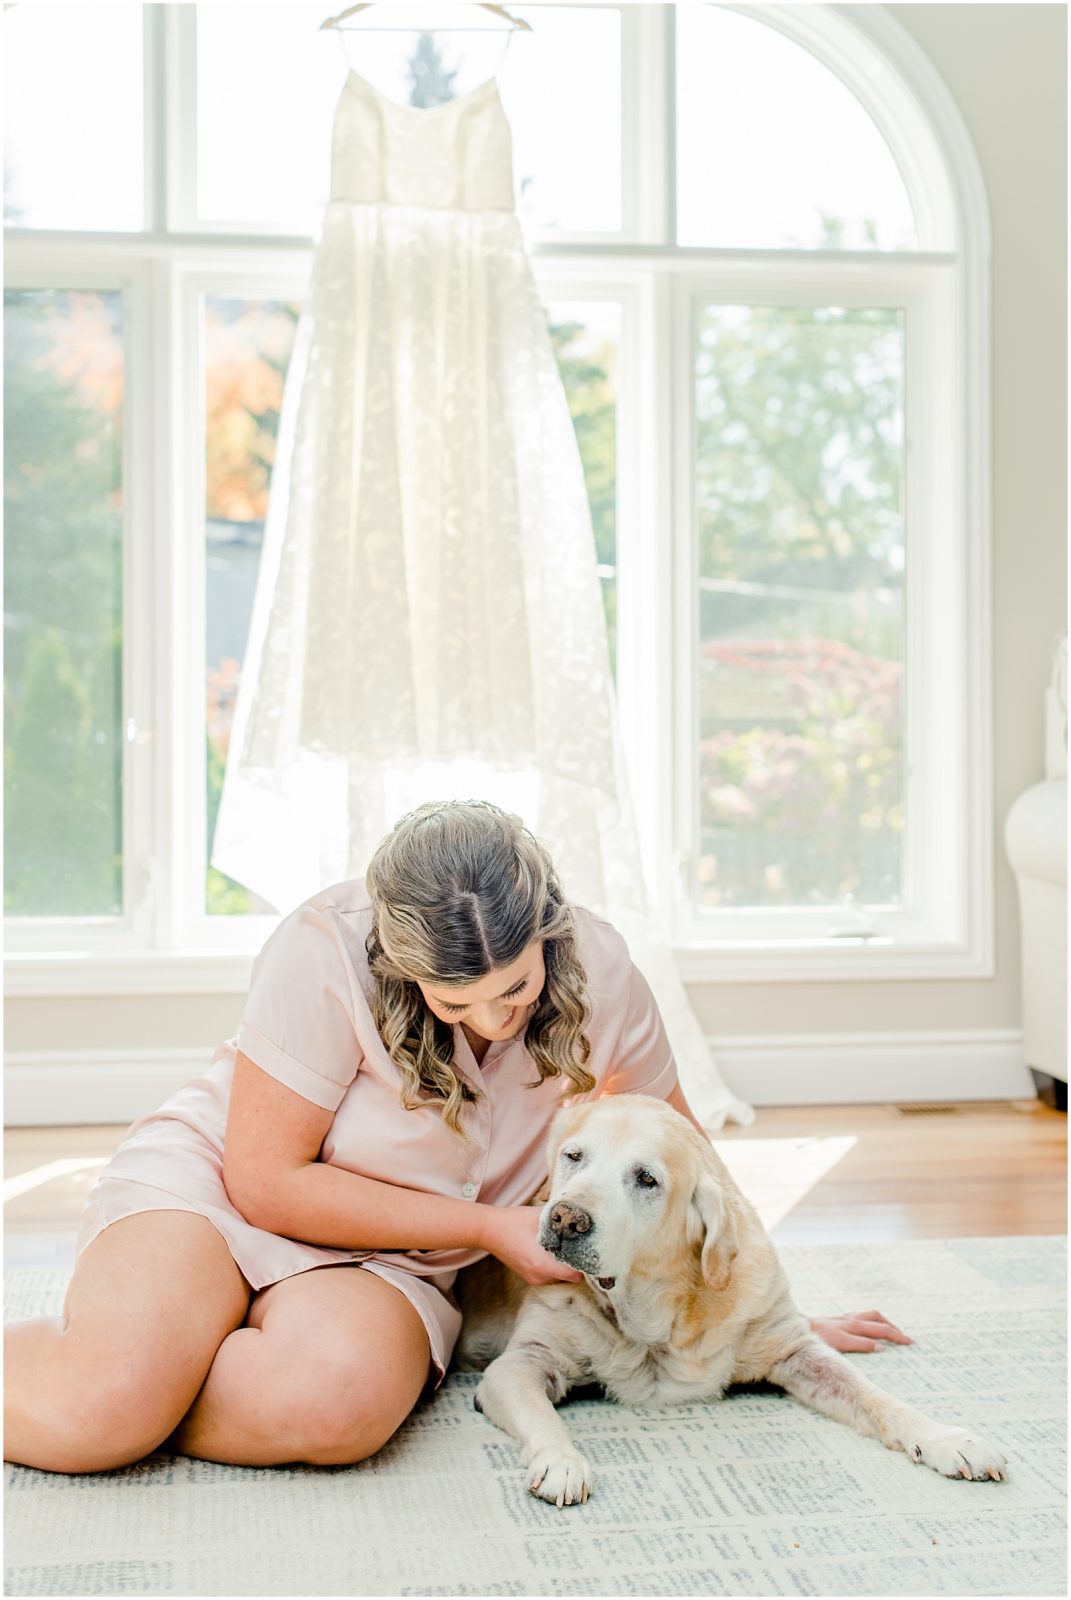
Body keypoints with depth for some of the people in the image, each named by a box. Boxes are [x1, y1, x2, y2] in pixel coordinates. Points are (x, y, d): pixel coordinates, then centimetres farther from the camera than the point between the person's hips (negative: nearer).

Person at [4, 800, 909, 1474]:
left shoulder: (598, 973, -12)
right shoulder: (328, 954, -24)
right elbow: (266, 1181, -19)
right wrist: (489, 1225, -17)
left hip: (385, 1260, 3)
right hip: (211, 1182, -3)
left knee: (342, 1398, -35)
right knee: (105, 1398, -34)